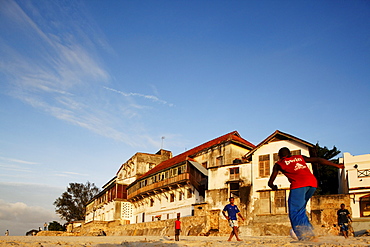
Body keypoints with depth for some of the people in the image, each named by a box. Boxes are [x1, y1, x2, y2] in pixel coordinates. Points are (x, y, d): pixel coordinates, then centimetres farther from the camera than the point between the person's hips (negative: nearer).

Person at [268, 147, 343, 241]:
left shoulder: (279, 164, 20)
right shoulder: (300, 157, 30)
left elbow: (270, 182, 18)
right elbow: (318, 160, 27)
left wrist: (273, 187, 41)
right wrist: (336, 165, 33)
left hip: (299, 185, -5)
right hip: (312, 183, 5)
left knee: (294, 212, 0)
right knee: (300, 210, 19)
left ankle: (306, 237, -10)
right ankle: (308, 233, 12)